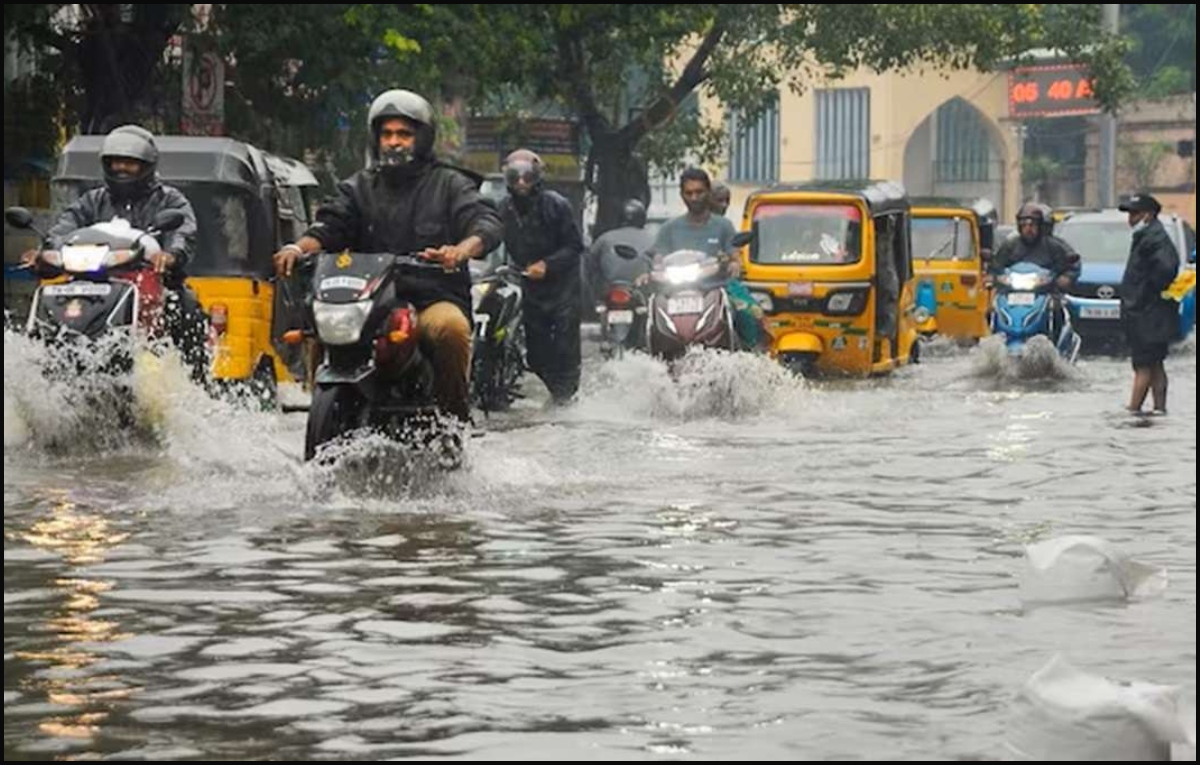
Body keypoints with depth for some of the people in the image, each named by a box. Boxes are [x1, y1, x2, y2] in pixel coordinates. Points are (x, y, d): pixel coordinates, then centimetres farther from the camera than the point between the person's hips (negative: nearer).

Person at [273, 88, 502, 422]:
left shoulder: (449, 184, 11)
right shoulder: (359, 186, 21)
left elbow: (486, 223, -5)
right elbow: (332, 222, 5)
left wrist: (461, 250, -30)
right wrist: (300, 247, -19)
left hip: (433, 298, -3)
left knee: (450, 327, -36)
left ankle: (455, 416, -19)